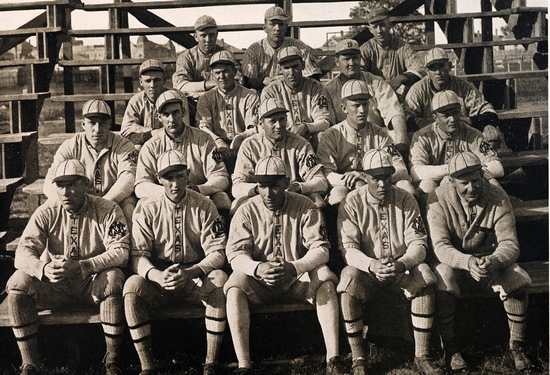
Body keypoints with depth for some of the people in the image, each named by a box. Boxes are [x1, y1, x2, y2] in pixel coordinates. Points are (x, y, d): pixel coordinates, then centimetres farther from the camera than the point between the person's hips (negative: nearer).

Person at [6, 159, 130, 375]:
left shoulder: (107, 211, -8)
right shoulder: (46, 213, -1)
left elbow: (120, 252, -19)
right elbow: (23, 252, -10)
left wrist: (81, 266, -35)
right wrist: (43, 268, -35)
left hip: (93, 284, -2)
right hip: (57, 286, 3)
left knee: (113, 278, -35)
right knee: (18, 282, -24)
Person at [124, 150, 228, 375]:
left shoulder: (204, 207, -2)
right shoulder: (147, 209, -1)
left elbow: (217, 252, -8)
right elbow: (137, 255, -8)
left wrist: (190, 272, -29)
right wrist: (157, 275, -31)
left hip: (195, 280, 0)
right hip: (158, 281, 0)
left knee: (219, 279, -31)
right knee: (132, 285, -30)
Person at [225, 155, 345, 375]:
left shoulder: (305, 208, -6)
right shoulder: (247, 212, -5)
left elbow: (320, 249, -14)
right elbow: (235, 253, -14)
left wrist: (295, 268, -35)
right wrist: (258, 268, -37)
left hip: (298, 277, 0)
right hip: (259, 281, 0)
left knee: (324, 278, -30)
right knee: (236, 284, -30)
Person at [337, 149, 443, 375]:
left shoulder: (406, 200, -1)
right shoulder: (351, 203, -6)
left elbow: (418, 242, -6)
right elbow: (347, 248, -12)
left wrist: (402, 263, -29)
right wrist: (371, 265, -33)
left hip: (401, 269, 2)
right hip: (366, 269, -1)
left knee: (424, 276, -29)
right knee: (348, 280, -33)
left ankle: (422, 357, -19)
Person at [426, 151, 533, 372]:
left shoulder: (498, 197, -13)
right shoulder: (439, 199, -18)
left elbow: (509, 244, -17)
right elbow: (440, 246, -24)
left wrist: (494, 261, -41)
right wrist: (467, 262, -44)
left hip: (489, 259, 2)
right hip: (453, 260, -2)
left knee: (516, 282, -26)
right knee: (442, 282, -33)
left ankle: (517, 347, -3)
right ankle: (450, 349, -13)